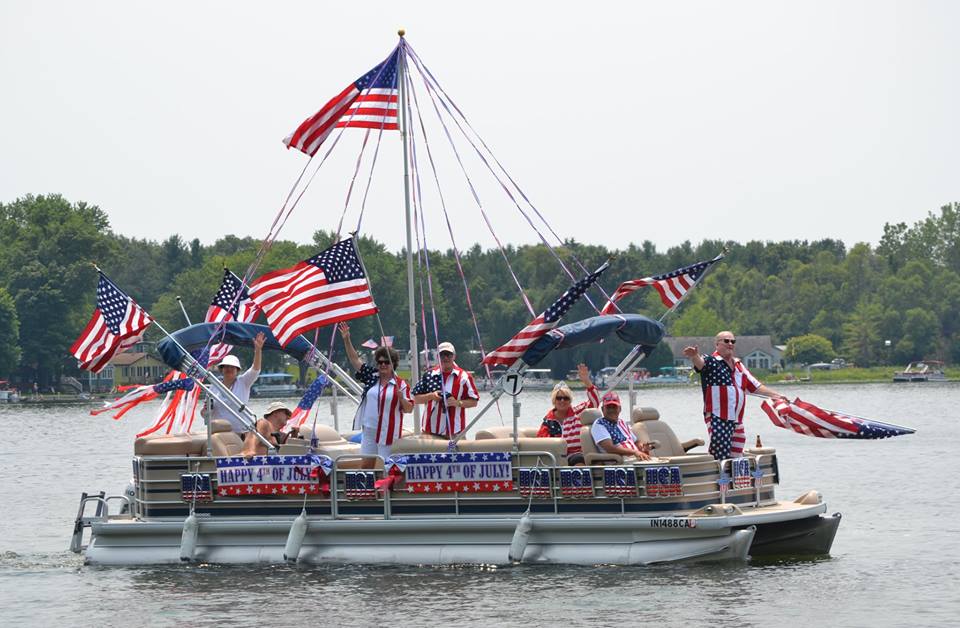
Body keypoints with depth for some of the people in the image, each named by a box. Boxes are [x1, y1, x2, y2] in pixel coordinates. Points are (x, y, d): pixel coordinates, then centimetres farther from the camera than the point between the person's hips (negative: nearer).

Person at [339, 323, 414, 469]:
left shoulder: (401, 385, -5)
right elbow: (355, 359, 9)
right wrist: (346, 339, 2)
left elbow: (409, 409, -5)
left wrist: (401, 399, -24)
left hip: (388, 432, -5)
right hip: (368, 429, 5)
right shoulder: (371, 377, 8)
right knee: (365, 464, 7)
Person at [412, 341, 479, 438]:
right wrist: (431, 396, -8)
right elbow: (416, 398, 10)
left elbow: (474, 402, 1)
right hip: (430, 430, 3)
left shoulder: (464, 377, 0)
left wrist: (458, 403, -15)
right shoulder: (429, 375, 7)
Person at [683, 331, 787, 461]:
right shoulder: (711, 362, -2)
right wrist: (694, 356, -49)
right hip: (717, 419, -7)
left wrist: (776, 395, 17)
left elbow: (755, 386, 24)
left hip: (736, 421, 7)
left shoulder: (739, 366, 19)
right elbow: (700, 362, -25)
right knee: (721, 458, -16)